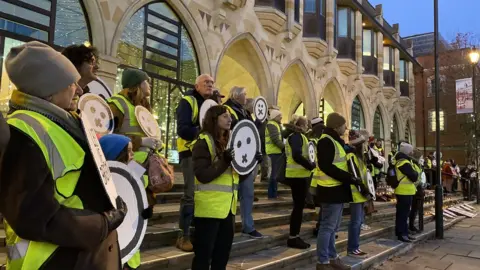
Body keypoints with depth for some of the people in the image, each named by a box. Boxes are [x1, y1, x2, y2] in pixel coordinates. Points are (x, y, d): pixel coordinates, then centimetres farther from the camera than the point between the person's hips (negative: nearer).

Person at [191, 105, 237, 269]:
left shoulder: (229, 141, 13)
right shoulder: (203, 142, -11)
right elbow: (203, 175, -20)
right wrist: (224, 161, -26)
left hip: (227, 207, 8)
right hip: (209, 208, -8)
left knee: (223, 253, 16)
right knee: (204, 254, 3)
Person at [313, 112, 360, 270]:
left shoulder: (335, 140, 17)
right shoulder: (326, 141, -16)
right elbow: (326, 166, -24)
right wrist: (349, 178, -22)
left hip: (338, 188, 10)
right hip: (331, 189, -10)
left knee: (333, 227, 16)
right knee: (327, 226, -3)